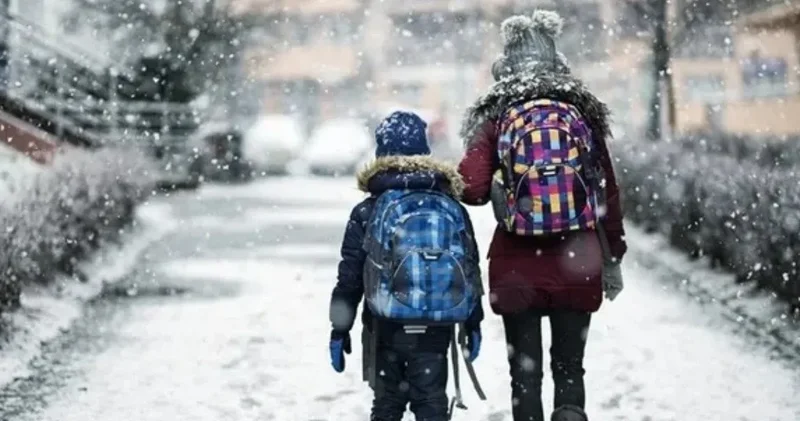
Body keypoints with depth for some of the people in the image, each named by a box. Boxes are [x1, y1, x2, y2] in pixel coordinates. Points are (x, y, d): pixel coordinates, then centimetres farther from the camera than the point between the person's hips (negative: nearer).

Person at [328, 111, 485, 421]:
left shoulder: (367, 212, -3)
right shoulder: (453, 209, 4)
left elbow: (350, 276, -1)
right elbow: (471, 270, 8)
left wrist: (339, 330, 6)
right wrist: (473, 324, 17)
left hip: (385, 326, -1)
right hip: (435, 329, 1)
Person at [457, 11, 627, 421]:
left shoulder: (495, 118, -3)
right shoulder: (584, 114, 3)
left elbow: (471, 189, -13)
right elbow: (609, 194, 6)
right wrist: (613, 259, 16)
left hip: (517, 268, -1)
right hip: (577, 264, 1)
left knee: (525, 373, 9)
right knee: (569, 367, 12)